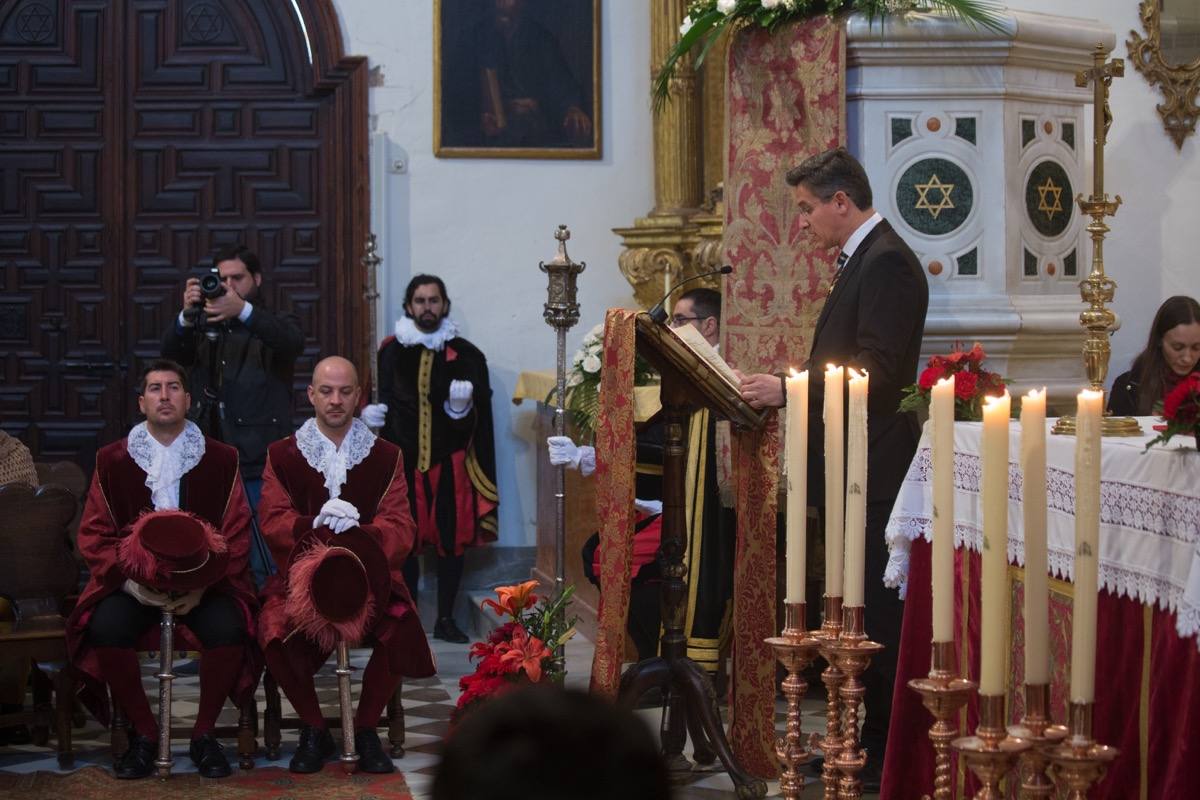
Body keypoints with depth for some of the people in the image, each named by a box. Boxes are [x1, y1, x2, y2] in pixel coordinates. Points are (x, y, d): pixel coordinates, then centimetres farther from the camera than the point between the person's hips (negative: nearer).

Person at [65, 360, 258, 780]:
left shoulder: (221, 459, 7)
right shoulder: (112, 460, 9)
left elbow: (236, 535, 3)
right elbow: (94, 534, 5)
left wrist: (203, 587, -13)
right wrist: (132, 583, -12)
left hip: (205, 581, 0)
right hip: (133, 579, 1)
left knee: (228, 630, -31)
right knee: (105, 628, -30)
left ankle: (204, 733, -6)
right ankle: (143, 733, -8)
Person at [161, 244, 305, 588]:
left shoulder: (274, 325, 8)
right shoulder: (205, 327, 18)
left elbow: (293, 342, -15)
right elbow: (171, 353, 1)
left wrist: (242, 311, -30)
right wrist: (187, 315, -19)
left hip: (258, 463, -4)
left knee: (264, 566, -9)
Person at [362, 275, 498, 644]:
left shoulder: (465, 355, 1)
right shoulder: (391, 351, 5)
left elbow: (481, 414, 0)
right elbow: (378, 396, 13)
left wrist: (464, 407, -21)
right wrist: (370, 413, -7)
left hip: (450, 461, 0)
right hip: (404, 460, 0)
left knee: (452, 540, 3)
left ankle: (445, 619, 13)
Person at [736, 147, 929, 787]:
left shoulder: (885, 262, -14)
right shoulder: (862, 260, 18)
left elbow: (876, 375, -22)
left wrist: (788, 389, -18)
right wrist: (781, 390, 10)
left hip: (872, 475, -11)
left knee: (872, 614, -6)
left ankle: (883, 755, -1)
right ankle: (860, 740, 21)